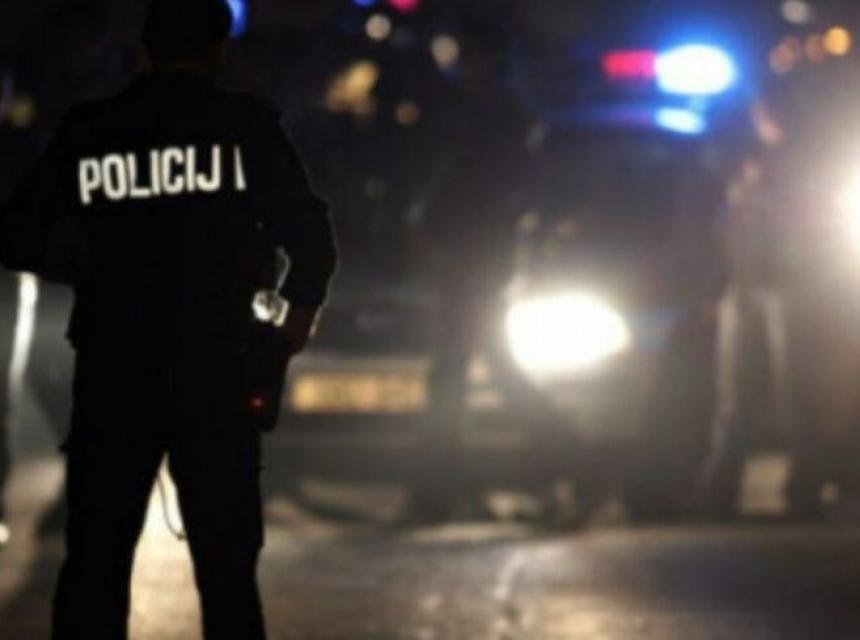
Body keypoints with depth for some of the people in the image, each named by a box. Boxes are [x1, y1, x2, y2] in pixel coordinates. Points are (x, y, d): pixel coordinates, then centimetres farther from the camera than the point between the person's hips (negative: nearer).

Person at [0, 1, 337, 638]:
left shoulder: (84, 132, 3)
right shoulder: (244, 125, -2)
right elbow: (311, 235, -5)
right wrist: (301, 311, 15)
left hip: (111, 374, 1)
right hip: (215, 371, -1)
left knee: (95, 562, 7)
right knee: (226, 566, 5)